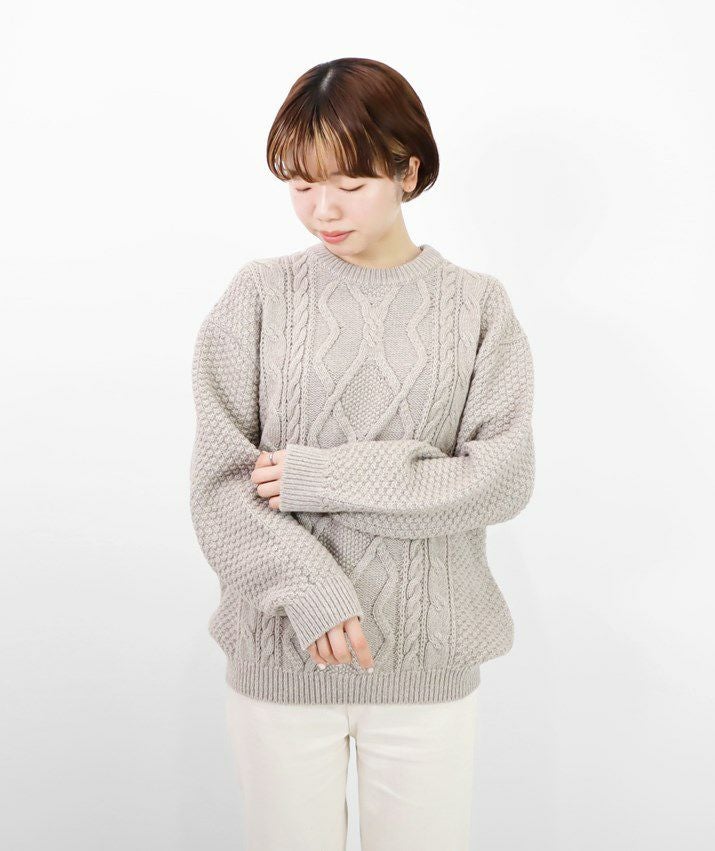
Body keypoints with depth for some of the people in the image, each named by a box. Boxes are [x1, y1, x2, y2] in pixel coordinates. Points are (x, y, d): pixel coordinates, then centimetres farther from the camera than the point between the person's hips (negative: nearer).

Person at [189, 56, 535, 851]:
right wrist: (309, 588, -19)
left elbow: (503, 480, -9)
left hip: (429, 664, 1)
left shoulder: (477, 307, 0)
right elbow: (218, 485, -5)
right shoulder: (260, 296, -2)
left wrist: (320, 476, -14)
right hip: (280, 656, 0)